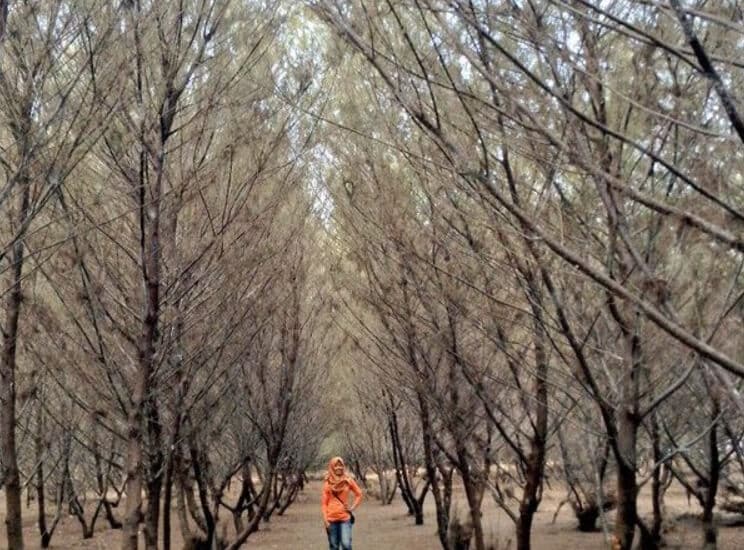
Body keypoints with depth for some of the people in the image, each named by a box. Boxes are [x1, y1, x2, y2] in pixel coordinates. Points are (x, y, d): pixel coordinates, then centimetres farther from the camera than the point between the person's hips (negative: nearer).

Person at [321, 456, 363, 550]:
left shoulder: (348, 481, 4)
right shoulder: (328, 483, 2)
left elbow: (359, 494, 16)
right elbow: (324, 502, 2)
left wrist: (353, 507, 4)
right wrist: (325, 520, -5)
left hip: (345, 518, 0)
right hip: (331, 518, 0)